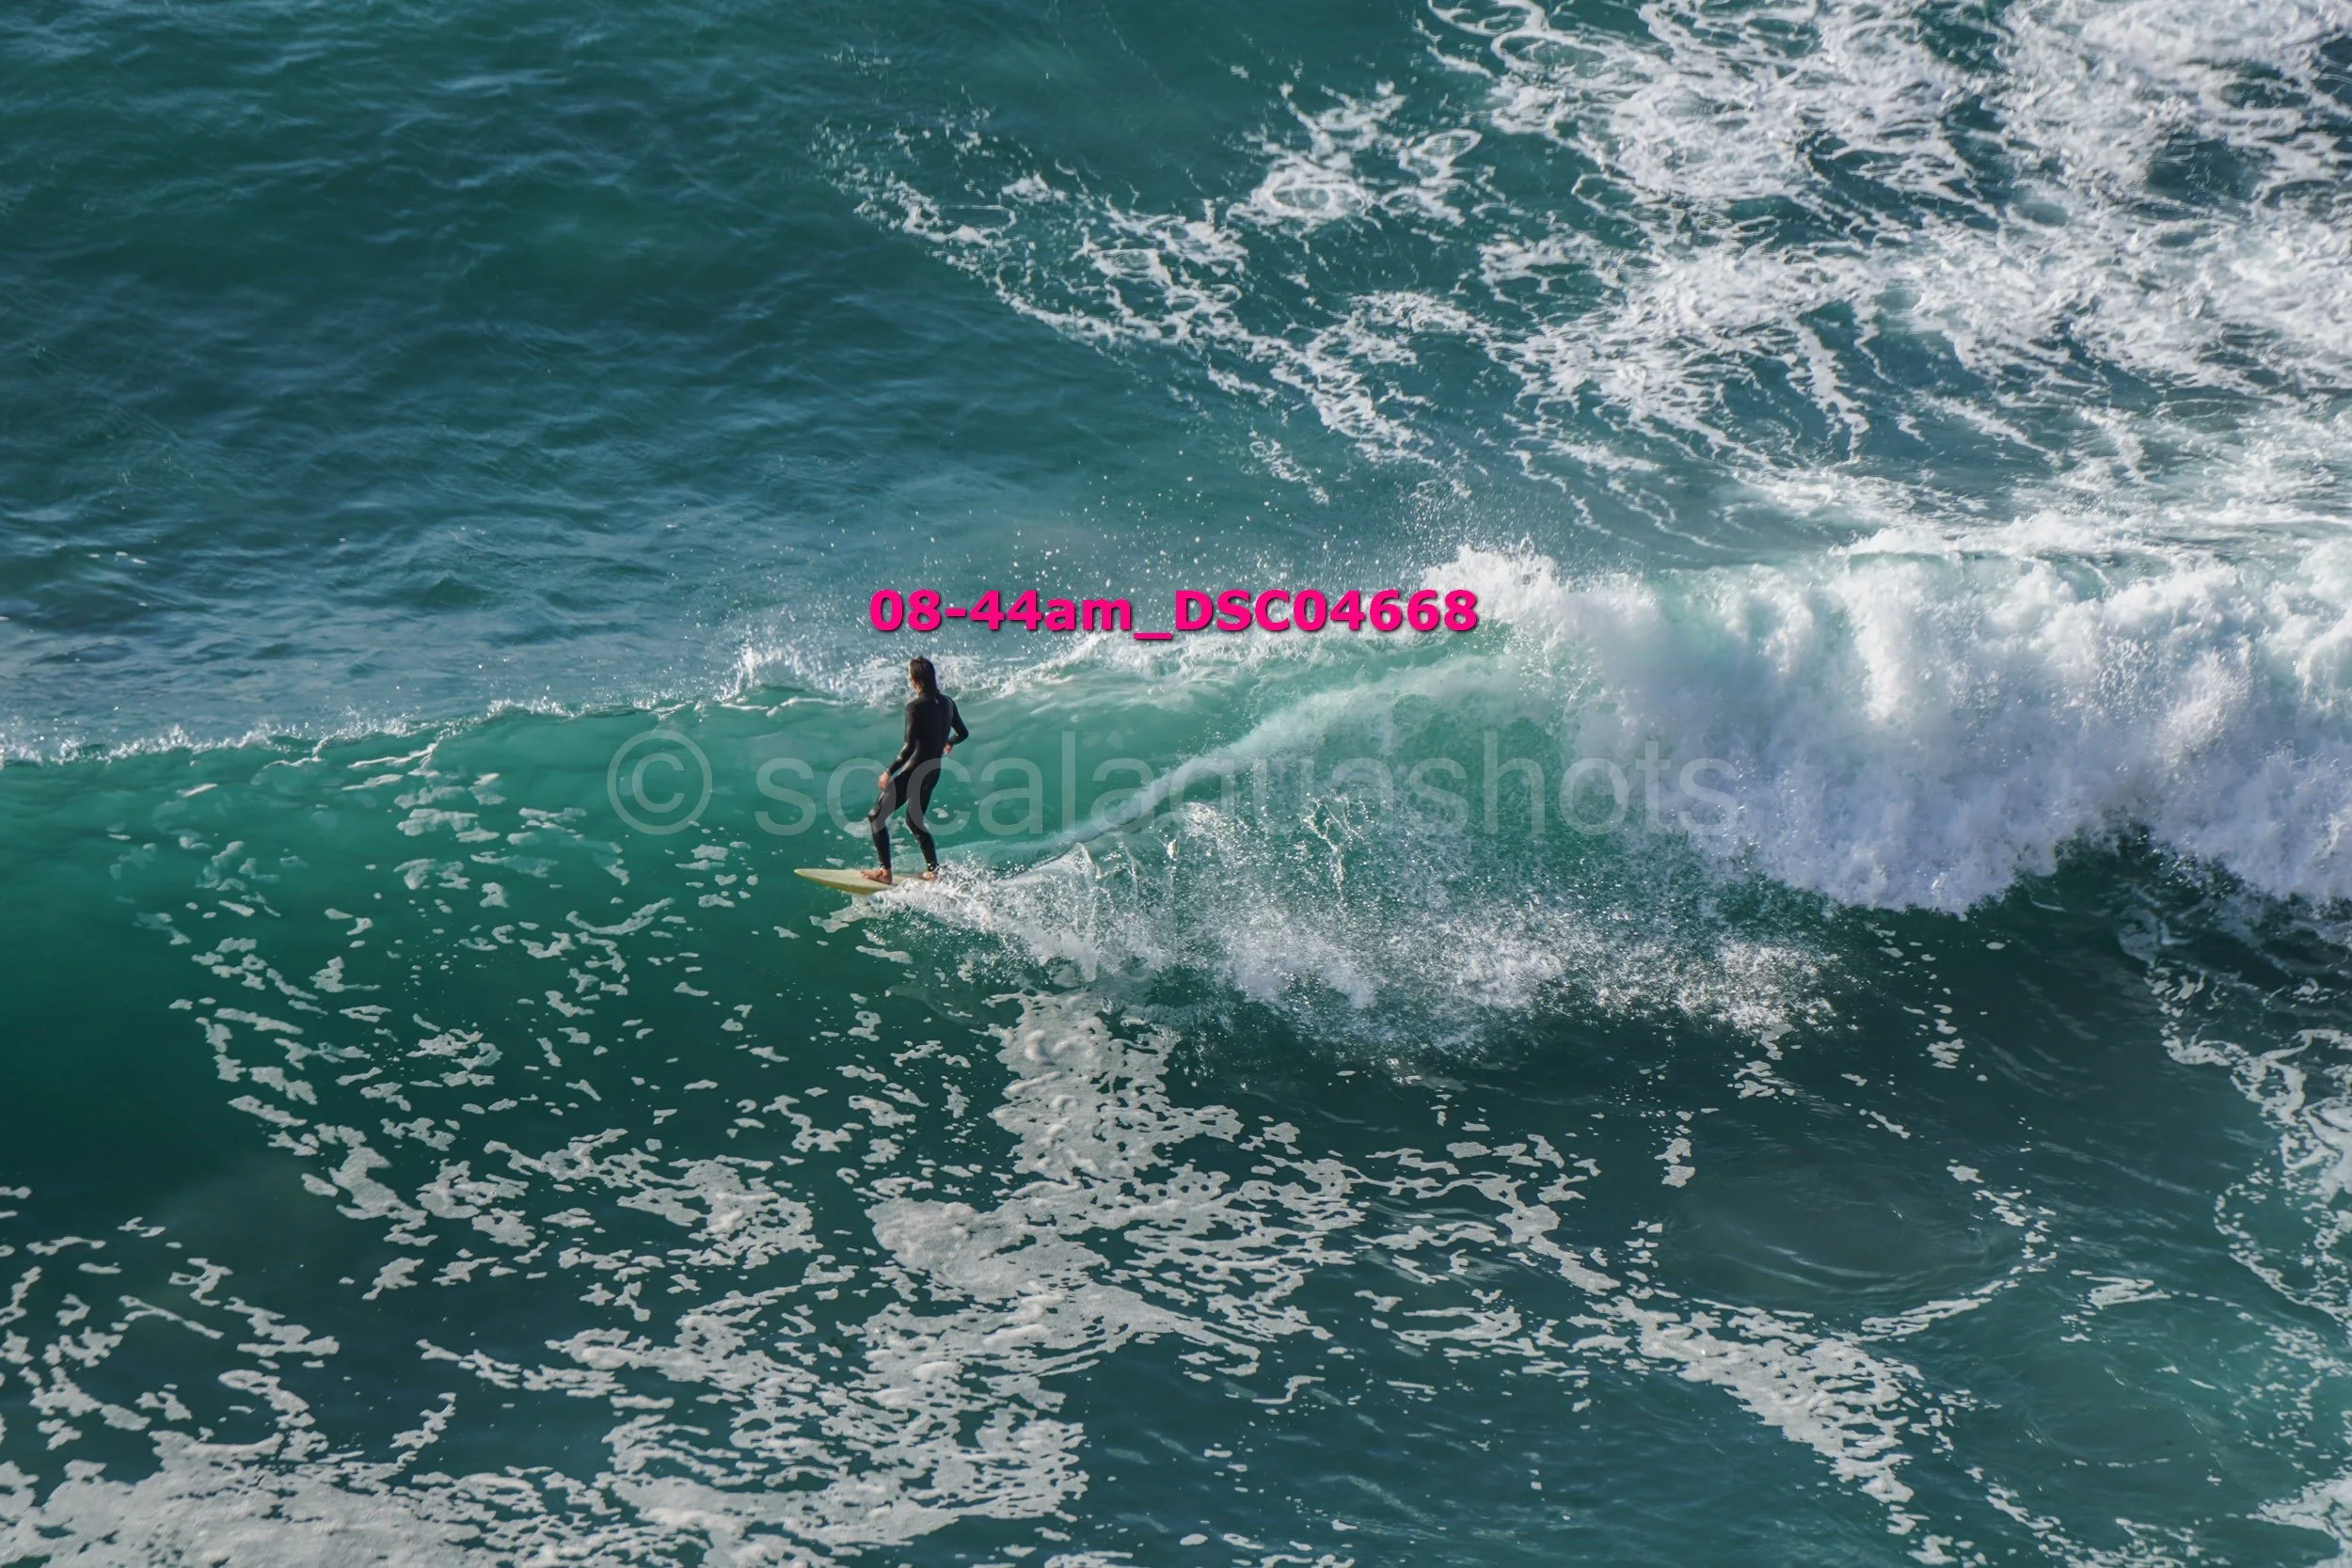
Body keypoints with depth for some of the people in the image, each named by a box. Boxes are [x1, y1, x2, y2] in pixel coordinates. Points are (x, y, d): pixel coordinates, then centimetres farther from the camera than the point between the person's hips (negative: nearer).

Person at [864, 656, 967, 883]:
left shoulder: (915, 707, -18)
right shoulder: (947, 702, 4)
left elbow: (909, 747, -22)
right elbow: (963, 734, 16)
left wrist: (889, 772, -13)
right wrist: (948, 742, 38)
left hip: (915, 771, -8)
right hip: (934, 772, 8)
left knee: (876, 816, 2)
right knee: (915, 820, 26)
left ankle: (885, 872, -2)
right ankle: (934, 871, 25)